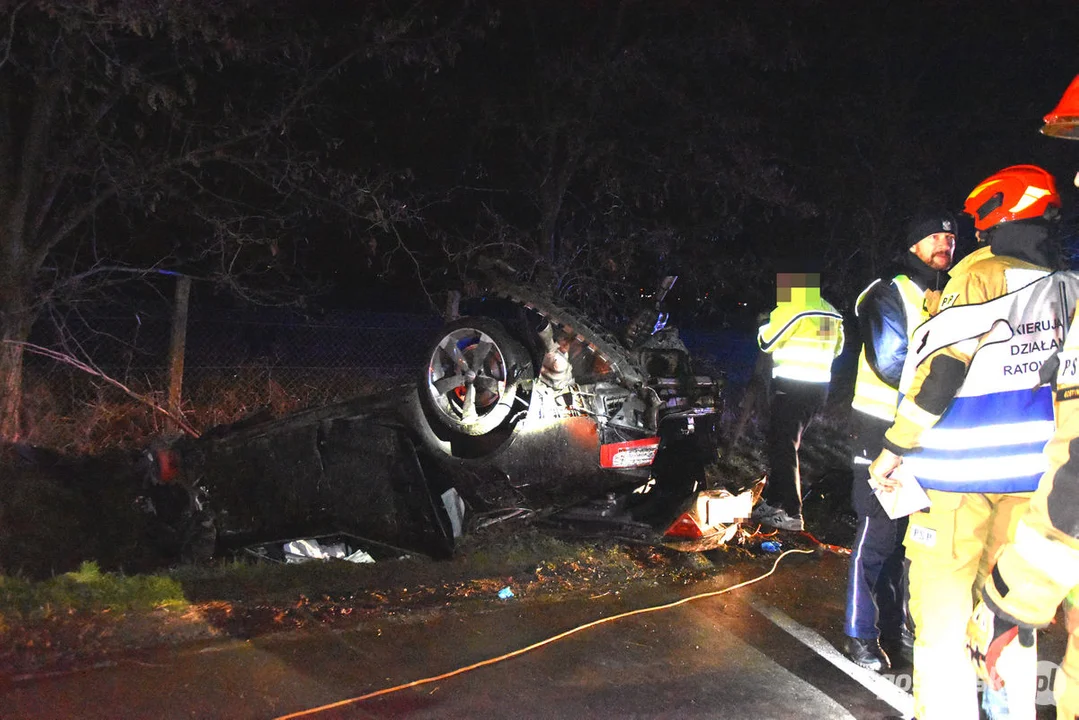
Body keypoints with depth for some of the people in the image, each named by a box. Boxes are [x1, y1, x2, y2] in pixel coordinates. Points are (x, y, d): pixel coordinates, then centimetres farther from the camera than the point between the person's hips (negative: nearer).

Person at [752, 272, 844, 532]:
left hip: (792, 388, -9)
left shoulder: (793, 307, -14)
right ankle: (772, 501, 27)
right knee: (783, 443, 19)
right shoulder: (831, 313, 12)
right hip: (819, 388, 9)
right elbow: (837, 347, 21)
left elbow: (767, 342, -8)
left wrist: (764, 328, 12)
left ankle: (791, 514, -4)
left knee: (783, 447, -3)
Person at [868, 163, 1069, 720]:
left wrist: (895, 448, -12)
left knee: (941, 616, -1)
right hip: (1033, 474, 7)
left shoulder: (981, 274, -12)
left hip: (959, 471, -7)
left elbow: (942, 369, -18)